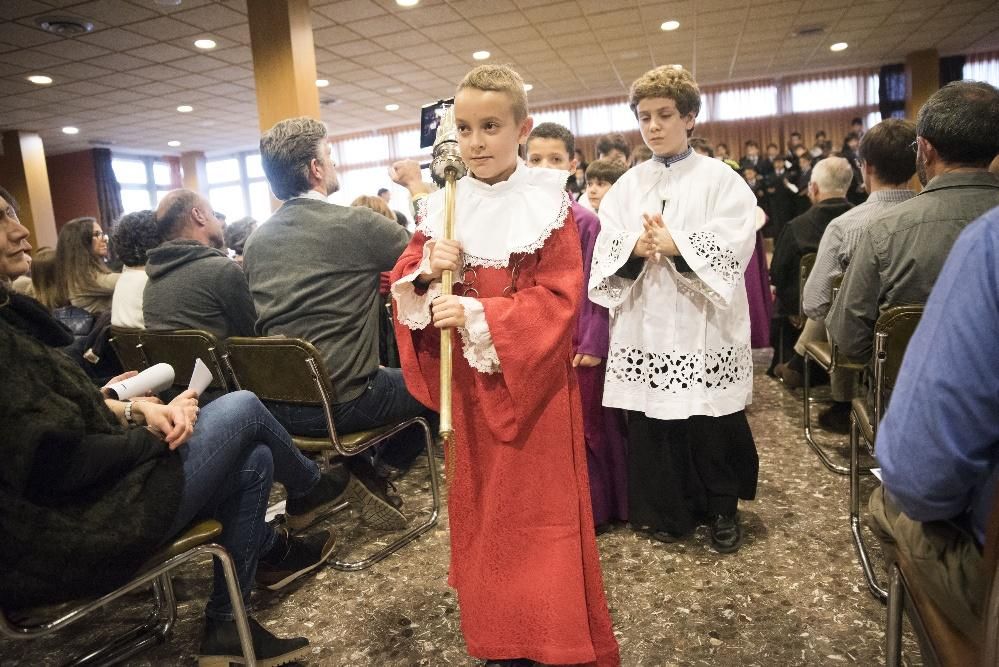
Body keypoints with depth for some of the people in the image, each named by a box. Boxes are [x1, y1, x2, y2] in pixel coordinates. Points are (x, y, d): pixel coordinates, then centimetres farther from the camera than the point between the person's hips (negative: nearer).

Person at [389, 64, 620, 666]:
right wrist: (427, 269, -13)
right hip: (467, 382, 4)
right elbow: (404, 287, 9)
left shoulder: (548, 204, -6)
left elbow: (559, 298, -14)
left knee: (543, 509, 4)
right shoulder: (441, 208, 5)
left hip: (535, 380, -4)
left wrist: (479, 314, -23)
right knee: (480, 507, 14)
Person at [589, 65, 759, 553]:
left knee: (711, 422, 4)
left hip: (703, 326, -3)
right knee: (651, 421, 7)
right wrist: (634, 249, -16)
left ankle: (723, 510, 27)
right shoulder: (628, 185, 11)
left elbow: (733, 249, -10)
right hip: (644, 325, 3)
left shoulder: (720, 179, 2)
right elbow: (604, 253, 3)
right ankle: (668, 509, 26)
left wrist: (676, 246, -20)